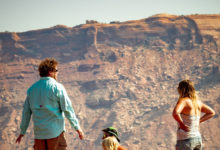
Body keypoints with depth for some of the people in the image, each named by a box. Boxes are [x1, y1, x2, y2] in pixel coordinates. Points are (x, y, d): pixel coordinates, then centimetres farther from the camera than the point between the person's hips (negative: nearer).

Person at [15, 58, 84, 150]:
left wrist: (22, 132, 18)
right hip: (55, 132, -5)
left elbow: (26, 112, 11)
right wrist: (77, 128, -1)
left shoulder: (32, 89, 7)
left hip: (39, 133, 5)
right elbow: (67, 109, -8)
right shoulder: (57, 88, -8)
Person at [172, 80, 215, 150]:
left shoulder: (183, 100, -12)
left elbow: (175, 113, -32)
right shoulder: (197, 101, 10)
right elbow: (211, 112, 23)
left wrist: (182, 124, -16)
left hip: (186, 139, -7)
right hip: (198, 138, 7)